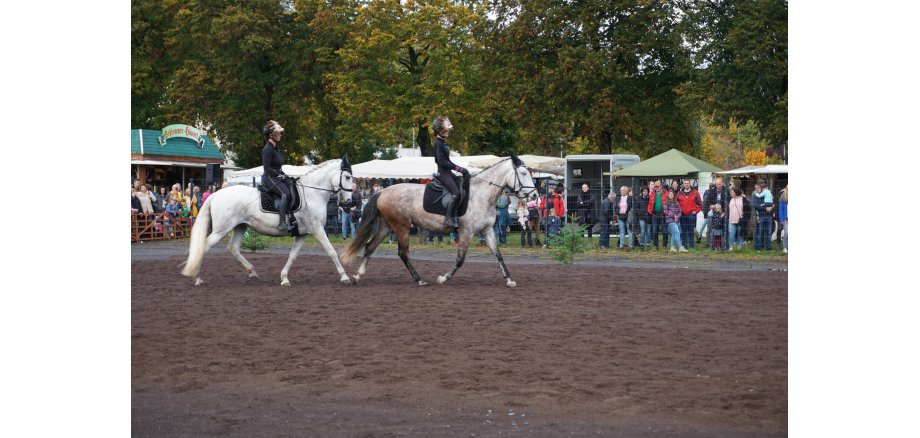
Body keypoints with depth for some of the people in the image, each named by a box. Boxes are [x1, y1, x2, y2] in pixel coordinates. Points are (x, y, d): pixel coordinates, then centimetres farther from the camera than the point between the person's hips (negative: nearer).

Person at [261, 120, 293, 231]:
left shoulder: (275, 148, 17)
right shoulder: (267, 149, -12)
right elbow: (267, 168, -18)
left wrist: (284, 174, 10)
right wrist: (279, 175, -16)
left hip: (277, 177, 10)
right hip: (269, 178, -10)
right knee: (285, 193, -28)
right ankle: (282, 222, -33)